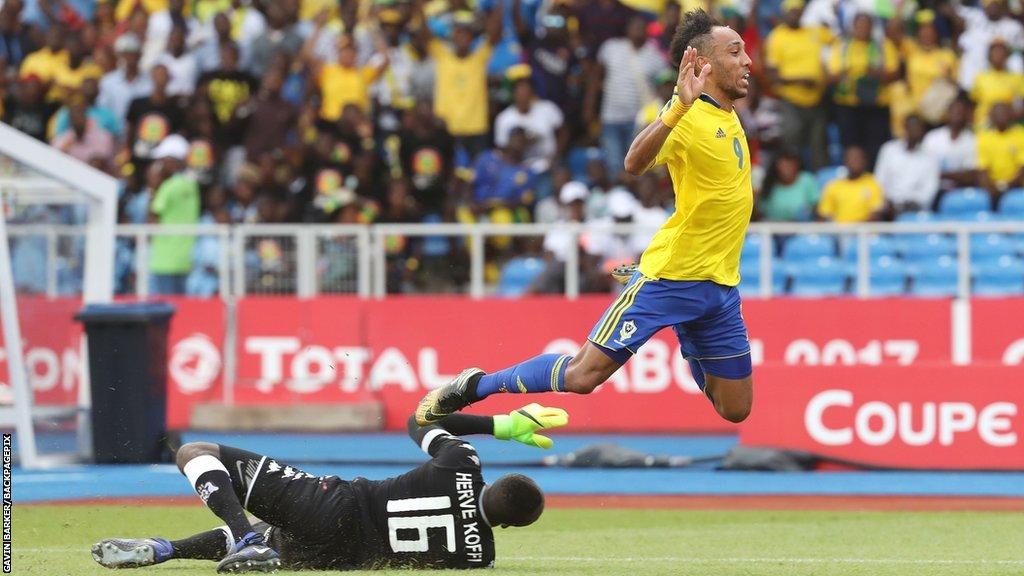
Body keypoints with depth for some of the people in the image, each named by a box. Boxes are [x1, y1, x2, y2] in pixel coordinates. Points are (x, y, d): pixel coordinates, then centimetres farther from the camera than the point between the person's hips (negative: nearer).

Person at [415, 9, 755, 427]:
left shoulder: (731, 117, 8)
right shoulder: (688, 117, -16)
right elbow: (634, 163, -37)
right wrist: (680, 107, -48)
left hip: (720, 287, 7)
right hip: (668, 278, -7)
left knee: (736, 409, 8)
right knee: (582, 376, -12)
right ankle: (473, 387, 9)